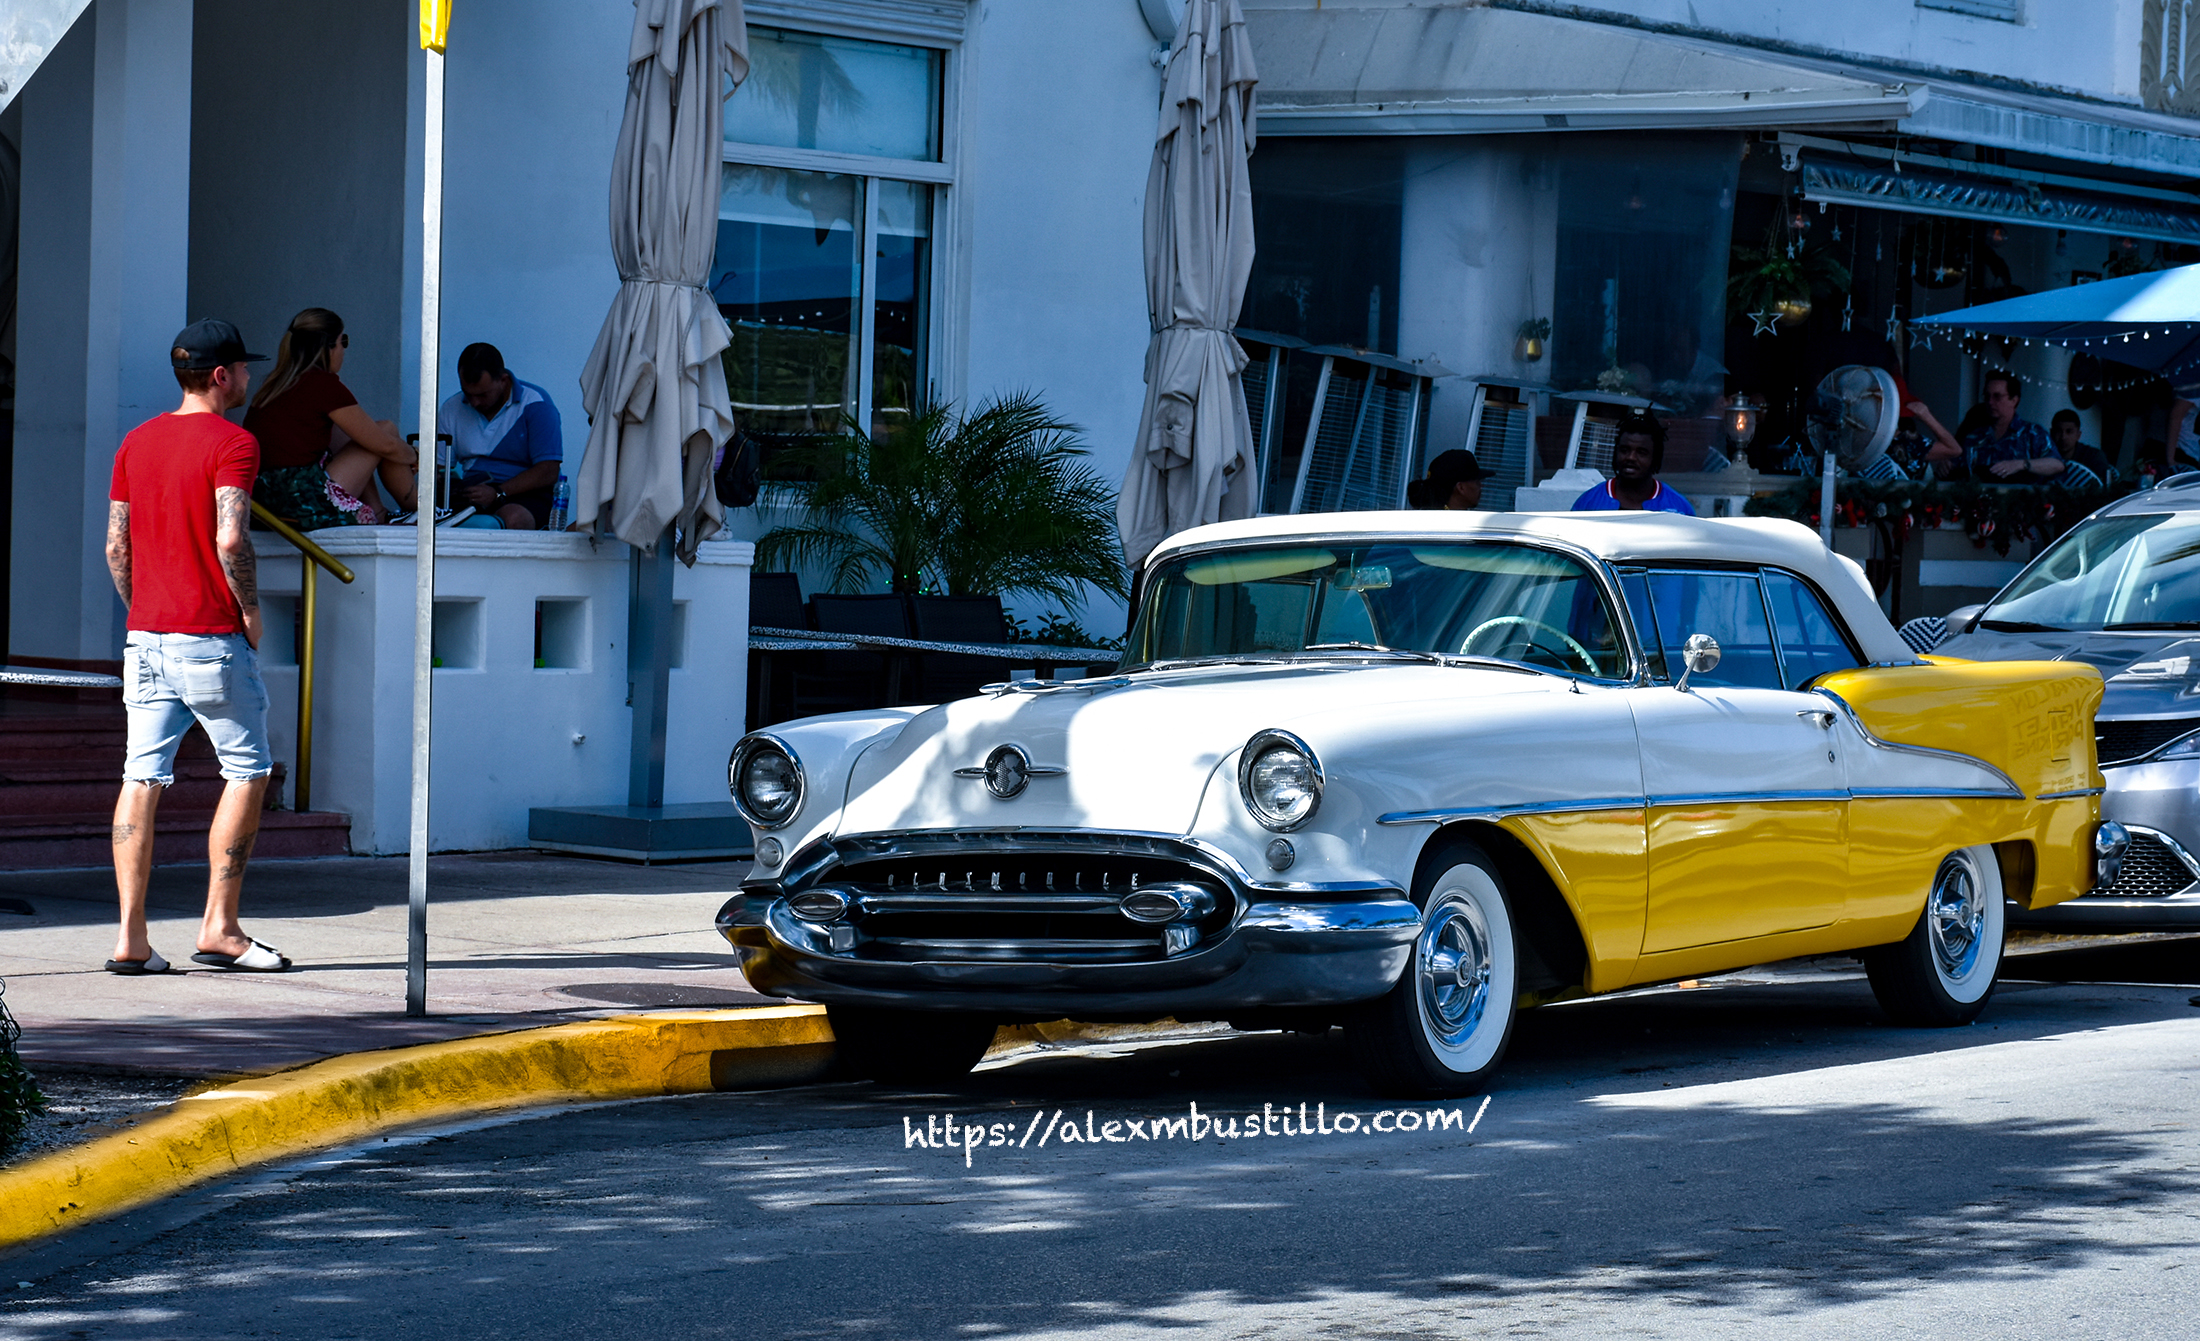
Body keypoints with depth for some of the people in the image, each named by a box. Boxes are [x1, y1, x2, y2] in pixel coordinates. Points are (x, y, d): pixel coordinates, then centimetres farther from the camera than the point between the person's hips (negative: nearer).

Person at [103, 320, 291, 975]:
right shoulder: (232, 443, -9)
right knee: (248, 772, 5)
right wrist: (250, 611, -8)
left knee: (142, 779, 2)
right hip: (211, 638, -7)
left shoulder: (137, 442, 13)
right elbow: (230, 538, -20)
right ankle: (220, 927, 2)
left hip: (145, 635, 7)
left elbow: (115, 542, 12)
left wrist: (143, 612, 18)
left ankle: (131, 937, -2)